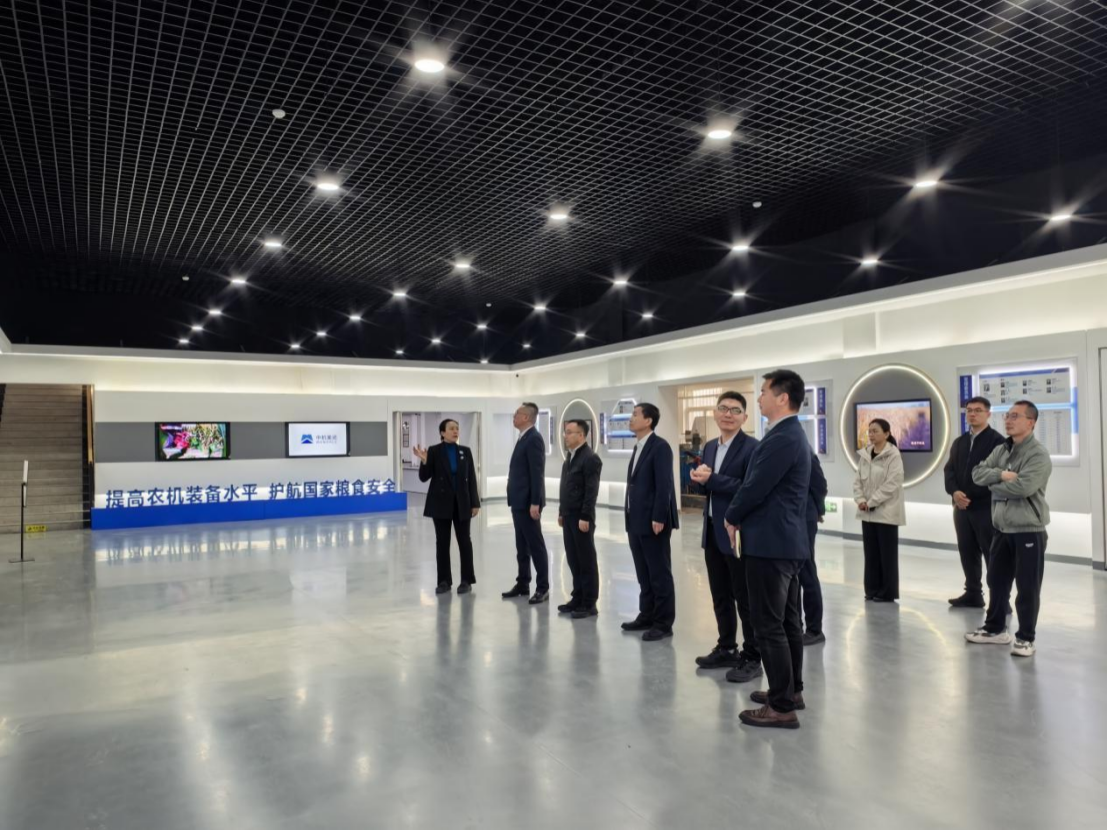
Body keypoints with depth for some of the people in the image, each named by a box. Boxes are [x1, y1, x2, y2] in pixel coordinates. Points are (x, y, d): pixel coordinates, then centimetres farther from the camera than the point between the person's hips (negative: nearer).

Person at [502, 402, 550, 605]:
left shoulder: (534, 438, -15)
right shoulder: (524, 438, 15)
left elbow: (537, 473, -20)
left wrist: (535, 503, -23)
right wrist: (515, 500, 17)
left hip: (528, 502, -10)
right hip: (519, 501, 10)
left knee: (536, 546, -2)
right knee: (522, 546, 14)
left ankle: (543, 588, 5)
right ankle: (523, 584, 22)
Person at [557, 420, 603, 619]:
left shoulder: (590, 458, -13)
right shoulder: (570, 457, 14)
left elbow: (591, 491, -18)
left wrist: (584, 517, -20)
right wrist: (562, 512, 15)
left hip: (581, 518, -8)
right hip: (569, 517, 8)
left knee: (587, 561, 1)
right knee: (573, 560, 12)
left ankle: (589, 604, 8)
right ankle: (578, 599, 21)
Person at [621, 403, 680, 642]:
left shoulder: (660, 446, -12)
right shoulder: (638, 447, 16)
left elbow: (664, 484, -18)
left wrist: (658, 518, -21)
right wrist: (630, 516, 13)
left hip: (653, 522, -9)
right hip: (636, 522, 9)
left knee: (660, 574, 0)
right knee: (643, 574, 15)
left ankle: (664, 623, 8)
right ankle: (647, 616, 24)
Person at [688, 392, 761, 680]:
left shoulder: (752, 447, -13)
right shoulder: (710, 447, 13)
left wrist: (712, 479, -23)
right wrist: (700, 478, -6)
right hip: (713, 532, 8)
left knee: (746, 599, 4)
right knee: (720, 597, 17)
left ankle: (752, 657, 16)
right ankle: (726, 649, 30)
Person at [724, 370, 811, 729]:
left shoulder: (782, 439, -20)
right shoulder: (791, 434, 14)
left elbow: (755, 488, -19)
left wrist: (731, 517, -2)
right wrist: (741, 517, 10)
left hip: (771, 542, -11)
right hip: (787, 540, 11)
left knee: (769, 626, -3)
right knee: (788, 621, 18)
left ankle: (782, 707, 5)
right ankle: (792, 690, 29)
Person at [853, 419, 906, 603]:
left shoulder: (894, 456, -10)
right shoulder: (864, 455, 9)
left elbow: (892, 484, -16)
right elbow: (858, 480, 9)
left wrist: (872, 502, -15)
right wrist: (860, 500, -7)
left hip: (886, 512, -6)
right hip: (867, 513, 6)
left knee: (887, 553, 1)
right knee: (871, 552, 10)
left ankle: (888, 592, 10)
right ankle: (873, 589, 20)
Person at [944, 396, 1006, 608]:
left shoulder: (997, 441, -4)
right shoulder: (959, 442, 16)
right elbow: (949, 470, 10)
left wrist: (971, 496, -17)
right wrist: (954, 492, -9)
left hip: (987, 507, -6)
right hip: (962, 507, 6)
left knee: (993, 555, -1)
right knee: (967, 553, 12)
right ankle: (973, 594, 23)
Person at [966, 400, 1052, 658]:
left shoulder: (1038, 454, -13)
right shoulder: (1001, 450, 10)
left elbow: (1023, 487, -26)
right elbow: (978, 474, 2)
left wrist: (994, 486, -9)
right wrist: (1001, 474, -16)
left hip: (1028, 531, -7)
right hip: (1002, 529, 7)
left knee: (1027, 588, 1)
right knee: (997, 581, 16)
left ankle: (1025, 638, 13)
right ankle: (995, 628, 29)